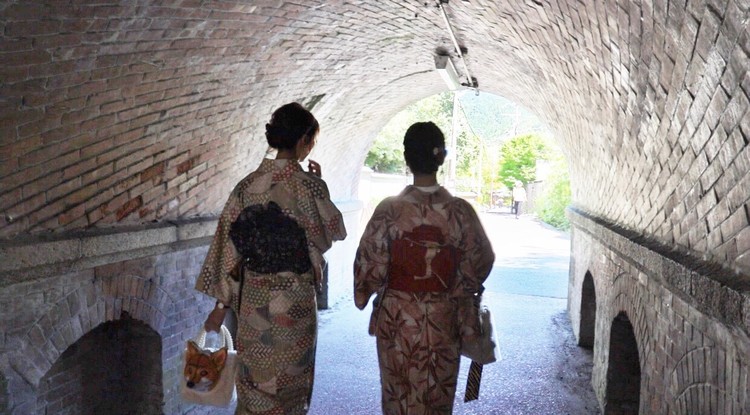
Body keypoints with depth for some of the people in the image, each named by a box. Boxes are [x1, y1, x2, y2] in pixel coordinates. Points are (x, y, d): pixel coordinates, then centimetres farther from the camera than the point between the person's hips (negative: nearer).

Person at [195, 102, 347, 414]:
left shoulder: (247, 185, -1)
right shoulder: (308, 185, -14)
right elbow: (335, 231, 0)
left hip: (251, 301, 4)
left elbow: (228, 244, 0)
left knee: (253, 385, 18)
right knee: (288, 387, 13)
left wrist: (222, 303, 5)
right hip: (292, 301, -4)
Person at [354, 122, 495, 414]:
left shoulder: (389, 209, -14)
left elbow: (370, 267, -9)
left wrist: (363, 296, 10)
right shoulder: (460, 211, -11)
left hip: (397, 318, -1)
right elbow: (479, 263, -1)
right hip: (442, 320, 1)